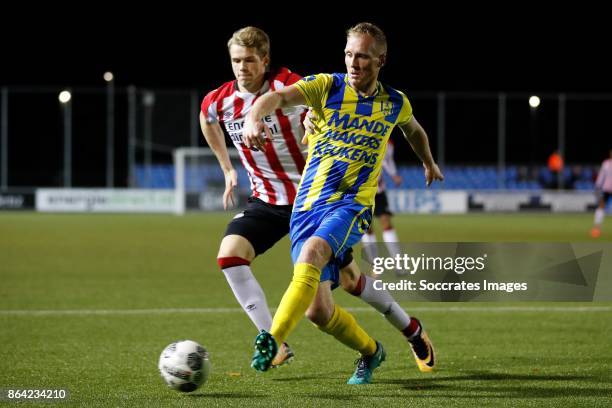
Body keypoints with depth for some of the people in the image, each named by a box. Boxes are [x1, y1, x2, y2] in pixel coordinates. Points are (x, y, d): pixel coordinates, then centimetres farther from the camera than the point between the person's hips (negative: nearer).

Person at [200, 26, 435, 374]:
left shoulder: (291, 89, -20)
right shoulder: (218, 102, -6)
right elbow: (208, 121, 20)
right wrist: (228, 169, 19)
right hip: (266, 201, 4)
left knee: (349, 279, 3)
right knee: (229, 255, -22)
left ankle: (410, 328, 28)